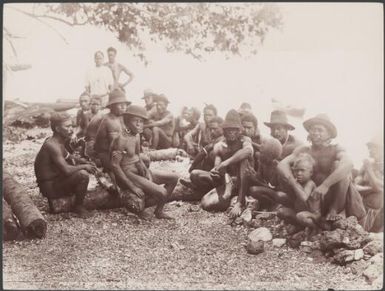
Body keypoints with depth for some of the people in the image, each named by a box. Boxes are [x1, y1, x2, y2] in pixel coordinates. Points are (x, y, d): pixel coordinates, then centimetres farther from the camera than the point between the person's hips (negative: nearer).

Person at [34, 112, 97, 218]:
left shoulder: (57, 142, 7)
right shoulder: (52, 145, -23)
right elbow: (66, 170, -30)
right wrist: (84, 166, -15)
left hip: (54, 179, 10)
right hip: (49, 186, -10)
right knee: (83, 175, -26)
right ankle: (78, 207, -5)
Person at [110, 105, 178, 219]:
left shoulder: (136, 136, 6)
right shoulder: (121, 139, -20)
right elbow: (115, 165, -22)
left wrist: (147, 172, -1)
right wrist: (132, 186, -23)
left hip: (138, 171, 9)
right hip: (127, 174, -9)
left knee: (173, 178, 3)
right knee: (162, 193, -23)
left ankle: (159, 211, 10)